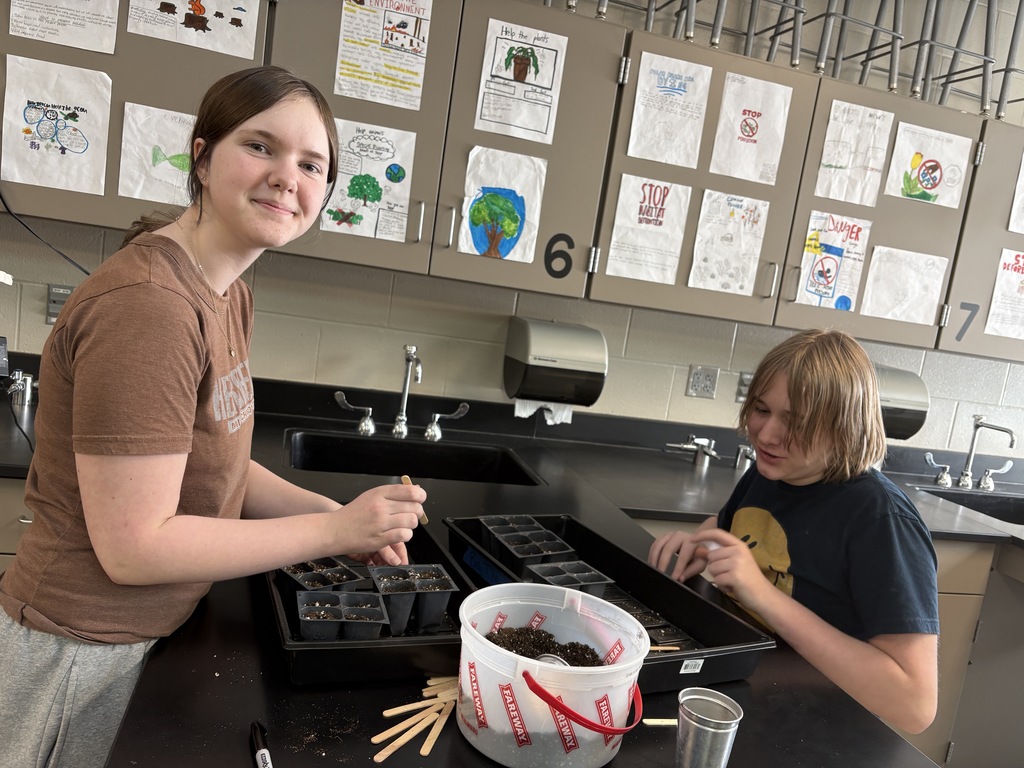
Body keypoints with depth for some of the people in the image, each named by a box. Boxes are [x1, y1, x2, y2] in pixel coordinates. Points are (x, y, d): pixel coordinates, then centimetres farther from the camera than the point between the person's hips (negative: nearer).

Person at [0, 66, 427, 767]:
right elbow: (133, 546, -26)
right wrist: (335, 531, -22)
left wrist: (334, 512, -8)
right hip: (80, 648, -8)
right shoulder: (147, 303, -29)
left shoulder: (230, 292, 0)